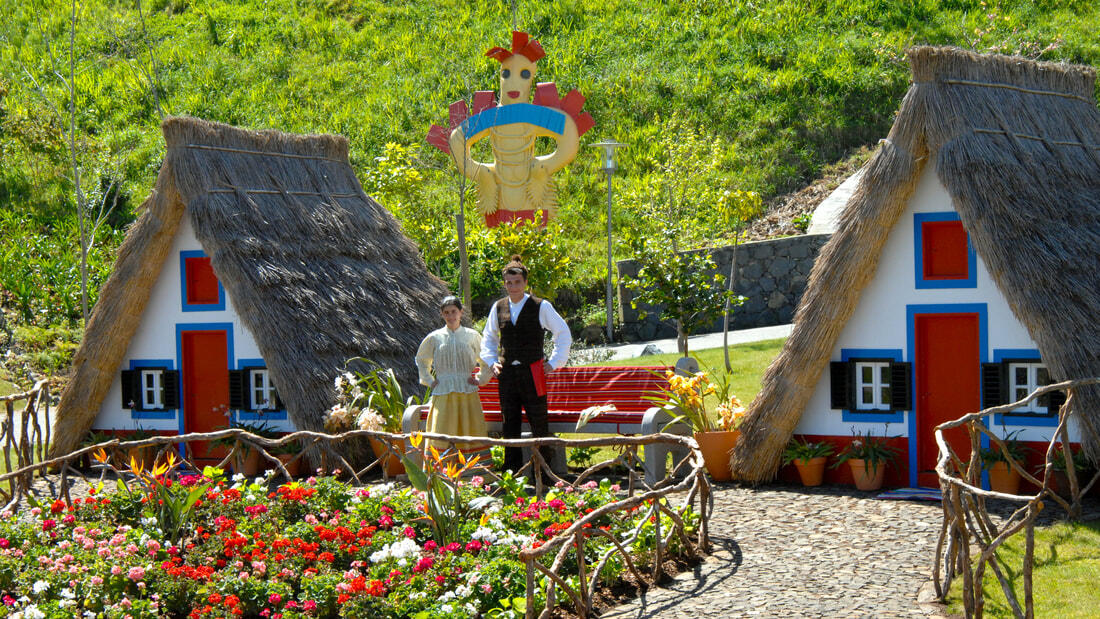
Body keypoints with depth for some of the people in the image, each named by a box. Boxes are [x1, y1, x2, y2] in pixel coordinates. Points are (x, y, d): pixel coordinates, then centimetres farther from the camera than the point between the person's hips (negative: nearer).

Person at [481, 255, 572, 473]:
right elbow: (488, 338, 24)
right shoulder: (498, 308, 8)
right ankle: (511, 473, 11)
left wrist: (553, 363, -1)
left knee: (539, 424, -1)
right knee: (510, 425, 6)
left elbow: (564, 334, 5)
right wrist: (492, 362, 9)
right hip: (507, 373, 3)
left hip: (532, 372, -3)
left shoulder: (541, 307, -2)